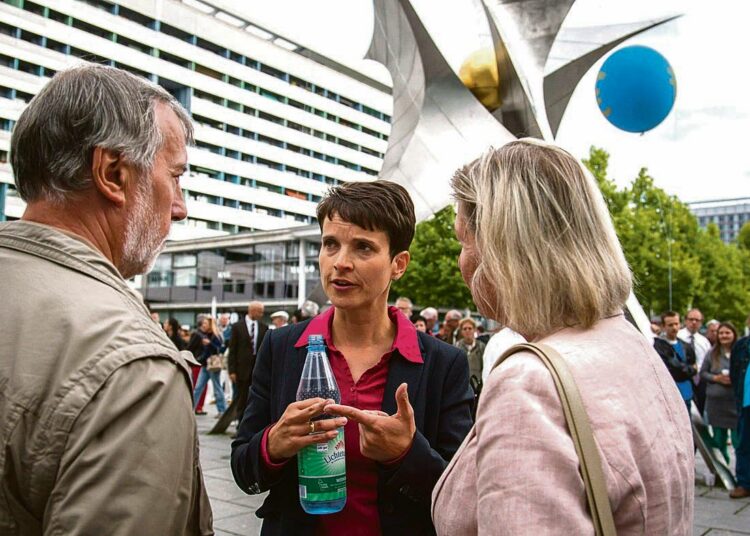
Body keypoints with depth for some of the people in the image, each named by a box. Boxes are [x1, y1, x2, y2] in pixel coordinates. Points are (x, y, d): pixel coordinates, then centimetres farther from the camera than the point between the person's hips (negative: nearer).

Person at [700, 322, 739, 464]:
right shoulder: (712, 353, 5)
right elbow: (703, 372, 8)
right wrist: (716, 378, -8)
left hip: (736, 401, -3)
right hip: (715, 401, 3)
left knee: (738, 440, -3)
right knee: (719, 440, 13)